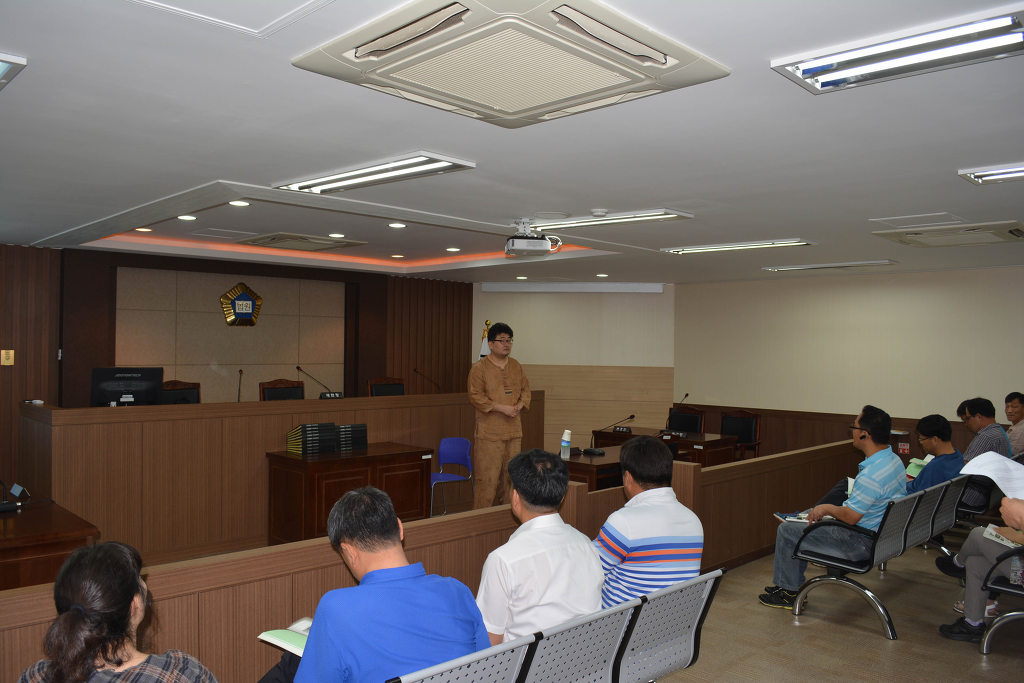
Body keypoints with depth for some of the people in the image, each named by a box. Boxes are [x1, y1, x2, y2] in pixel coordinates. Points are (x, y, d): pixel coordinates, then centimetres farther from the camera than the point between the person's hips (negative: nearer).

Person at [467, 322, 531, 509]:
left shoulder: (516, 366, 13)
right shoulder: (479, 368, -6)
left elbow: (525, 389, 19)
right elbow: (475, 397, -12)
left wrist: (520, 405, -2)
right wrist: (502, 408, -18)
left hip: (514, 430, 6)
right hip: (489, 432, -6)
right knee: (487, 478, -7)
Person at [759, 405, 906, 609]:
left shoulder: (871, 475, -31)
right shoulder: (894, 459, 2)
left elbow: (851, 516, -27)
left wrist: (827, 508, -7)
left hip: (861, 542, -10)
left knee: (786, 531, 1)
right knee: (802, 522, 22)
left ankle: (789, 593, 15)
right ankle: (793, 583, 29)